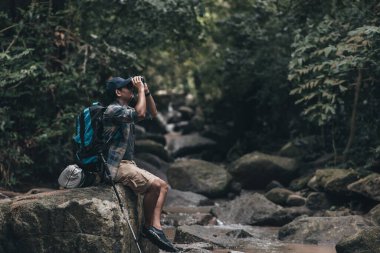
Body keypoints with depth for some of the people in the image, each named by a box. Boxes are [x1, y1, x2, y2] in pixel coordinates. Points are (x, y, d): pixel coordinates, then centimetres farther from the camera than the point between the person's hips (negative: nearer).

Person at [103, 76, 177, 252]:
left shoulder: (126, 109, 17)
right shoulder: (113, 110, -13)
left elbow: (153, 114, 22)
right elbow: (140, 114, -27)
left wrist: (146, 91, 10)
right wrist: (140, 89, -15)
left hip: (129, 164, 10)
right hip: (117, 166, -10)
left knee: (163, 186, -2)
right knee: (154, 185, -23)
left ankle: (156, 227, -13)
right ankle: (148, 226, -8)